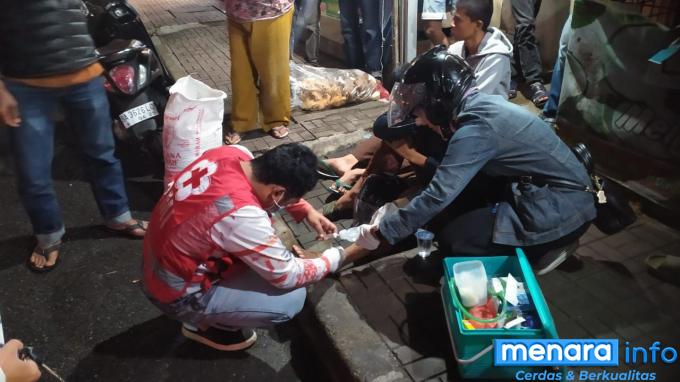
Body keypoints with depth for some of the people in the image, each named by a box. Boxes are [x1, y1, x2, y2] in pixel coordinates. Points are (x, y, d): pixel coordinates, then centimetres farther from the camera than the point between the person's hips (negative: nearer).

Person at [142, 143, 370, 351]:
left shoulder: (233, 153, -15)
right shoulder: (241, 214, -37)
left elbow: (269, 181, 10)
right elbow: (287, 276, -22)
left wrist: (307, 211, 1)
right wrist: (341, 257, -8)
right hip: (179, 294, -8)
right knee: (292, 297, -14)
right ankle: (209, 325, 9)